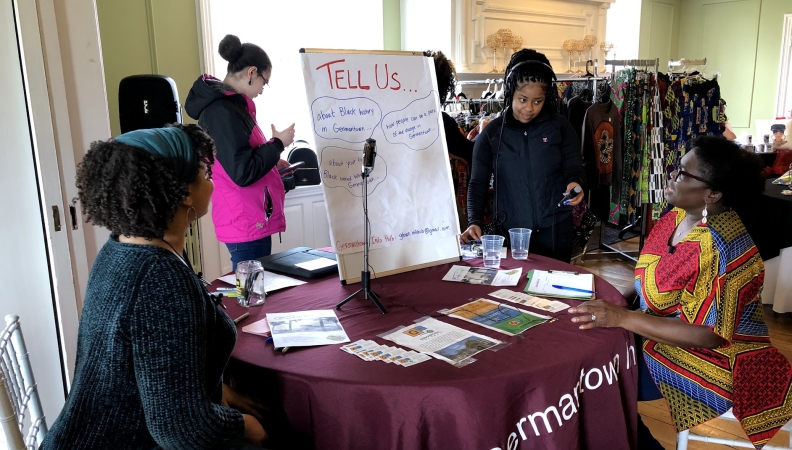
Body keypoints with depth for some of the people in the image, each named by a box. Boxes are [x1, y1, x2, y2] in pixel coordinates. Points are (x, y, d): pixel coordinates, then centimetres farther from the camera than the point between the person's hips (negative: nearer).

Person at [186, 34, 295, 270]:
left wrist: (272, 162, 14)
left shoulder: (225, 104, 11)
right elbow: (243, 173, -23)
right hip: (246, 223, -10)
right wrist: (278, 144, -12)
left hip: (248, 218, 10)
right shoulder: (222, 111, -20)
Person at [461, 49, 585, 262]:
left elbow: (573, 169, 2)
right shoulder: (491, 133, 0)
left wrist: (574, 184, -21)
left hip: (555, 228, 0)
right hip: (510, 230, 0)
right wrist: (475, 222, -15)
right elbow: (478, 183, -1)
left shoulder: (560, 127, 0)